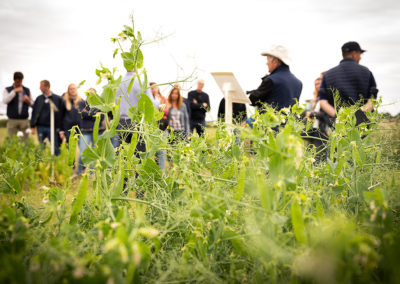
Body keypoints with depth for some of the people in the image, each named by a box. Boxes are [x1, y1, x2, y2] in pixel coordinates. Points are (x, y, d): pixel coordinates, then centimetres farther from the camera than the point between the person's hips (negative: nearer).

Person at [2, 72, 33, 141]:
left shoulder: (27, 90, 12)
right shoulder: (7, 90, 6)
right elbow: (5, 101, -12)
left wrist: (28, 101, -6)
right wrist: (14, 91, -14)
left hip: (24, 120, 2)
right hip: (12, 120, -1)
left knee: (25, 141, -3)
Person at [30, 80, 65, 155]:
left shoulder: (58, 99, -1)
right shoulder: (39, 99, 10)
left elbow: (61, 115, -2)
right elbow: (34, 113, 11)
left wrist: (61, 131, -6)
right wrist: (32, 126, 2)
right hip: (40, 127, 3)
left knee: (55, 149, 0)